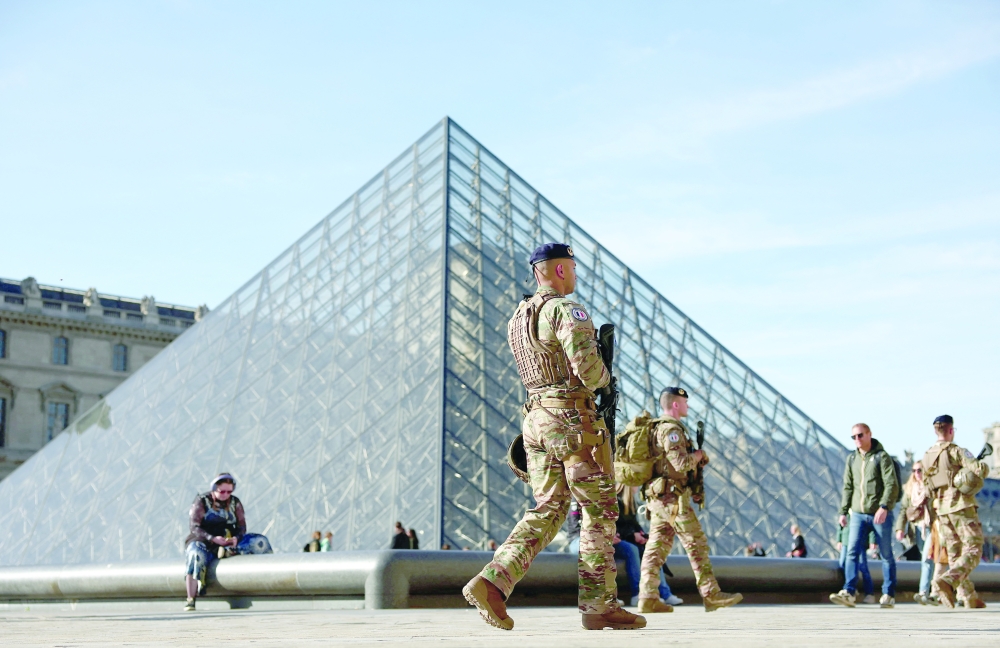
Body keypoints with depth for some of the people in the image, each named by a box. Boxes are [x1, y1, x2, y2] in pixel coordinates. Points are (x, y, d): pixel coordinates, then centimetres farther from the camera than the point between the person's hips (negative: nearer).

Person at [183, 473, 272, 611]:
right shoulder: (202, 501, -1)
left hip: (229, 542, 4)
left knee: (259, 542, -15)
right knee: (196, 556, -38)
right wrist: (213, 538, -27)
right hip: (204, 542, -4)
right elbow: (194, 526, -11)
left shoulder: (235, 502, 10)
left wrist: (236, 538, -20)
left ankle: (229, 552, -34)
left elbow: (241, 526, 5)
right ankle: (190, 600, -33)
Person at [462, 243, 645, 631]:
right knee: (599, 511, 2)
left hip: (536, 420, 8)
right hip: (573, 418, -8)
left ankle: (492, 581, -8)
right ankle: (599, 606, 6)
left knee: (547, 510, 8)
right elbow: (588, 367, -22)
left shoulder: (517, 318, 16)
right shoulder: (566, 310, -12)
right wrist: (603, 377, -1)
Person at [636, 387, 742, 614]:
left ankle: (648, 598, -1)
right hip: (673, 497, -10)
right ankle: (711, 595, -2)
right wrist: (697, 454, -2)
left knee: (656, 547, 4)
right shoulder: (671, 429, -12)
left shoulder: (657, 427, 20)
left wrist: (698, 458, 11)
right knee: (697, 544, -4)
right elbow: (681, 463, -21)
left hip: (657, 497, 10)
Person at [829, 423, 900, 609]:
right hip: (858, 514, 4)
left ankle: (889, 595, 14)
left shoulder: (882, 457, -5)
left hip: (880, 515, -4)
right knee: (852, 552, -9)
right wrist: (843, 511, 11)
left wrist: (884, 506, -25)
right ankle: (848, 593, -16)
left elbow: (892, 485, -13)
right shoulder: (851, 459, 12)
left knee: (886, 555, 5)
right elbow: (848, 487, 17)